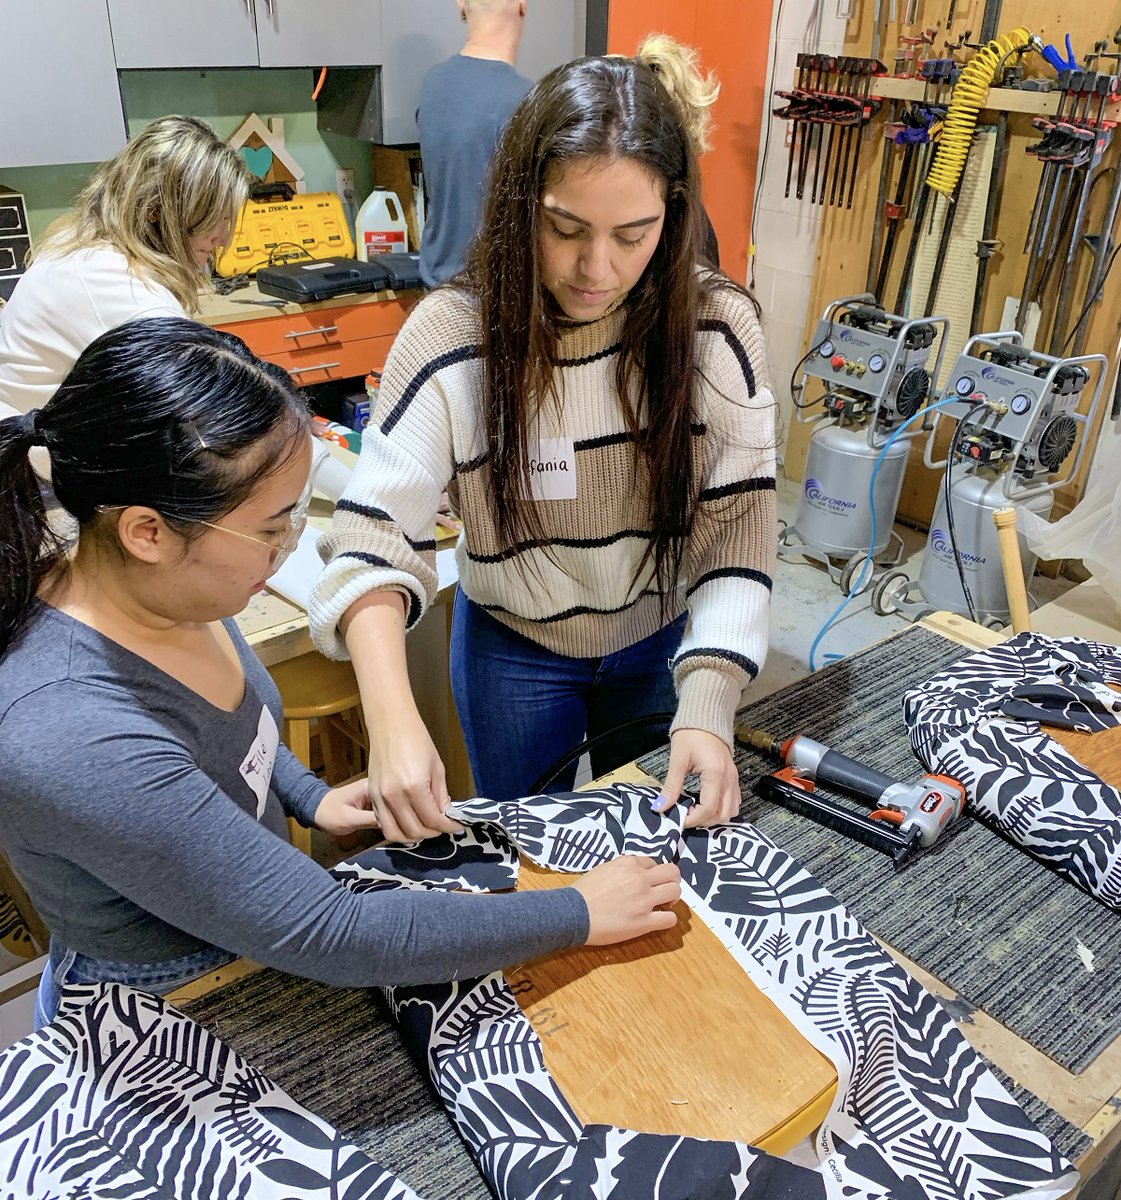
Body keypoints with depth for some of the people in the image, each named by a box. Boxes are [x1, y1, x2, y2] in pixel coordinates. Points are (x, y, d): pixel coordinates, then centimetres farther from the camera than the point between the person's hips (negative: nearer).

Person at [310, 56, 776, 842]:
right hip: (513, 650, -1)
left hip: (663, 641, 2)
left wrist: (707, 705, -28)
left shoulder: (717, 327, -18)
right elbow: (375, 536, -25)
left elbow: (739, 530, -17)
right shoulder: (453, 334, -23)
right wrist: (394, 720, -39)